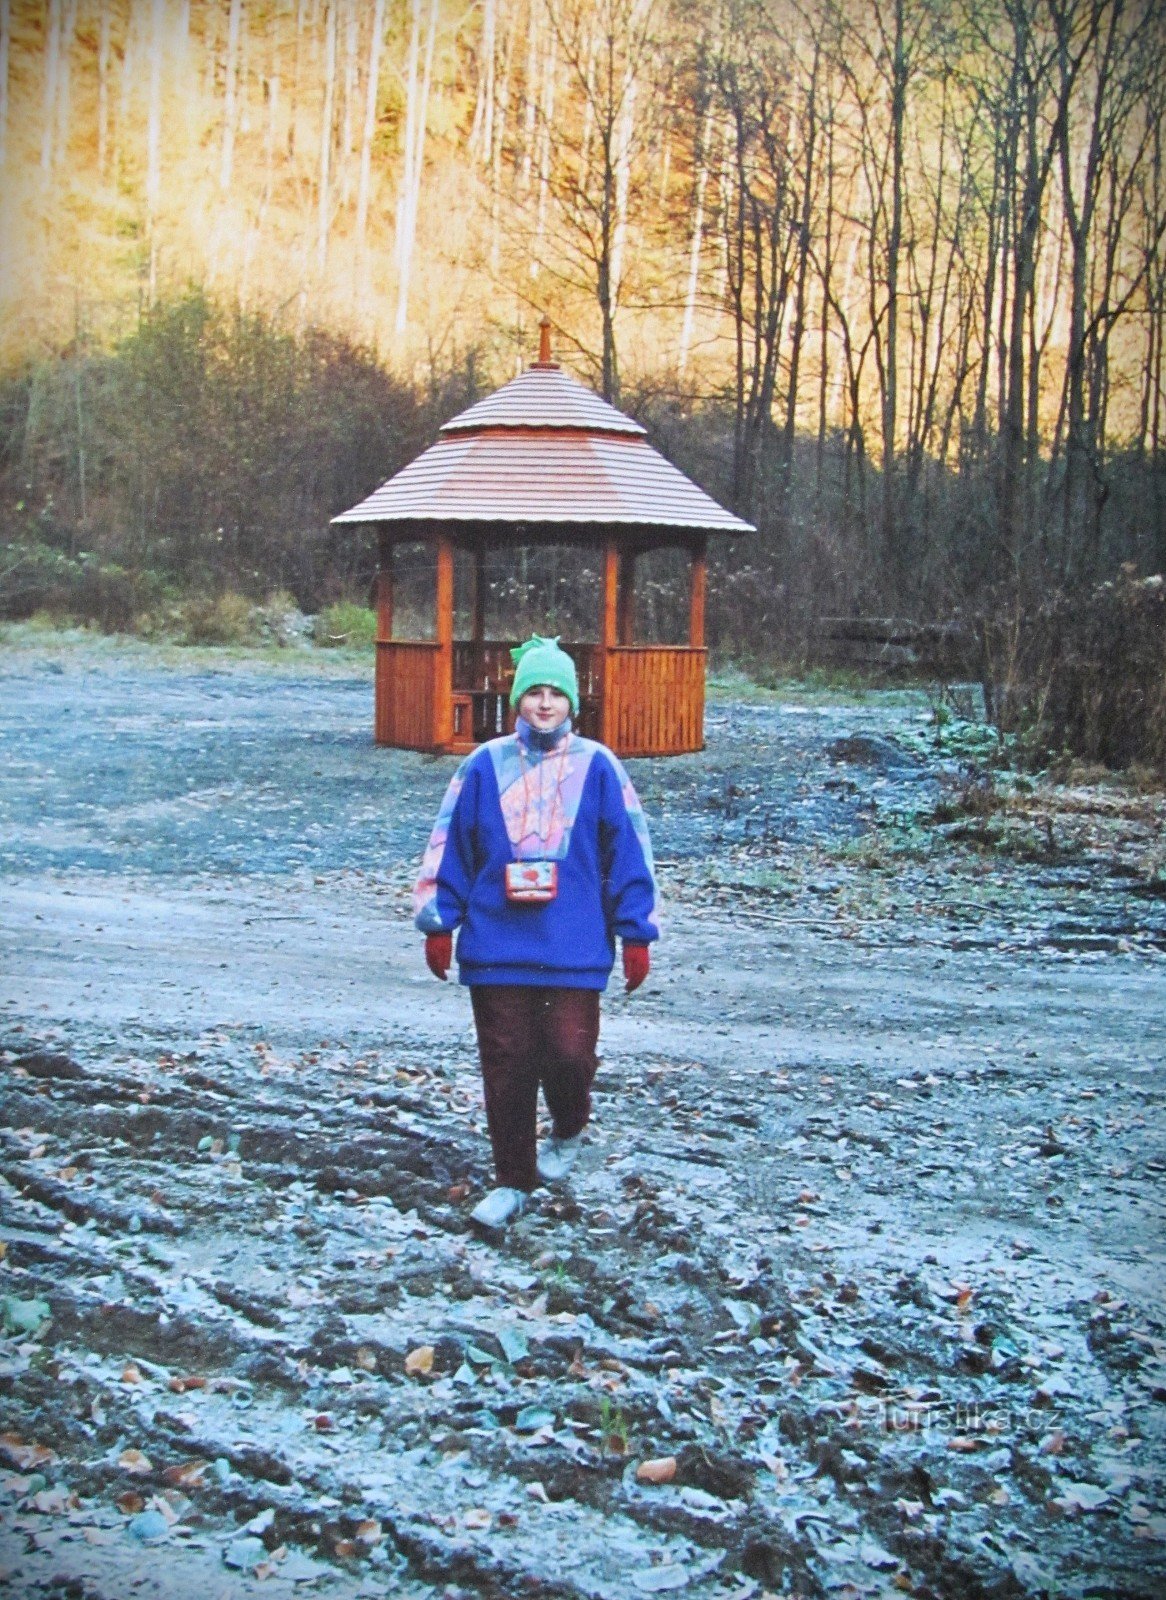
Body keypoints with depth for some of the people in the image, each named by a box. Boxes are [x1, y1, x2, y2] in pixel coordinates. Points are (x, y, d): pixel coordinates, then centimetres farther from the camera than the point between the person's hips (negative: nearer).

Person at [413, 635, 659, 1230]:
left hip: (574, 950, -1)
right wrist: (439, 924, 5)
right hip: (496, 947, 1)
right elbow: (448, 846, 6)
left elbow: (628, 853, 1)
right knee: (506, 1066, 5)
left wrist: (636, 935, 1)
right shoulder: (485, 766, 1)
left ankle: (567, 1132, 30)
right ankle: (512, 1182, 20)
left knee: (569, 1055, -5)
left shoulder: (596, 767, -1)